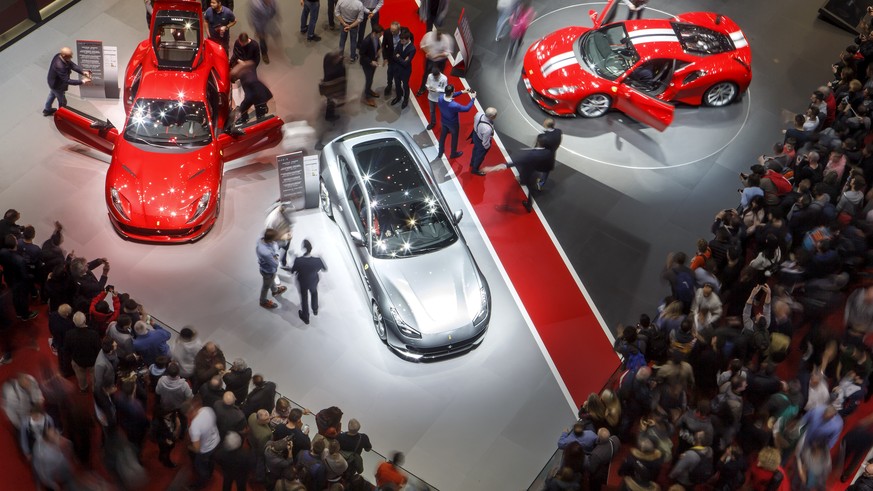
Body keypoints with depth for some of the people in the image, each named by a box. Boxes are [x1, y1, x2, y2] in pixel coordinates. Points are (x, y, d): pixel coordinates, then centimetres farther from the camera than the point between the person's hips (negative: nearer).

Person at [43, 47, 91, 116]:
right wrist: (82, 81, -40)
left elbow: (72, 65, -17)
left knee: (52, 95, 34)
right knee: (62, 102, 16)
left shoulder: (59, 56, -20)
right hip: (57, 86, -9)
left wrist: (83, 72, -31)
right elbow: (67, 81, -40)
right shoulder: (59, 66, -45)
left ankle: (47, 110, 59)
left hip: (53, 82, 9)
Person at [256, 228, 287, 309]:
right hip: (268, 271, -7)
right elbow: (276, 264, -33)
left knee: (271, 280, 37)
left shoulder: (262, 239, -25)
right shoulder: (265, 252, -49)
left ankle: (275, 291, 68)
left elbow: (275, 245, -4)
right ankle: (263, 302, 52)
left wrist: (276, 255, -20)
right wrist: (275, 258, -15)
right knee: (266, 286, 23)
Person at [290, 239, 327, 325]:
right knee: (314, 293, 35)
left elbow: (293, 271, -17)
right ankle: (315, 310, 60)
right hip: (313, 282, 1)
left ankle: (306, 317, 48)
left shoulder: (298, 260, -37)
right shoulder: (317, 260, -35)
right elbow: (325, 269, -15)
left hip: (303, 283, -1)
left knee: (304, 298, 27)